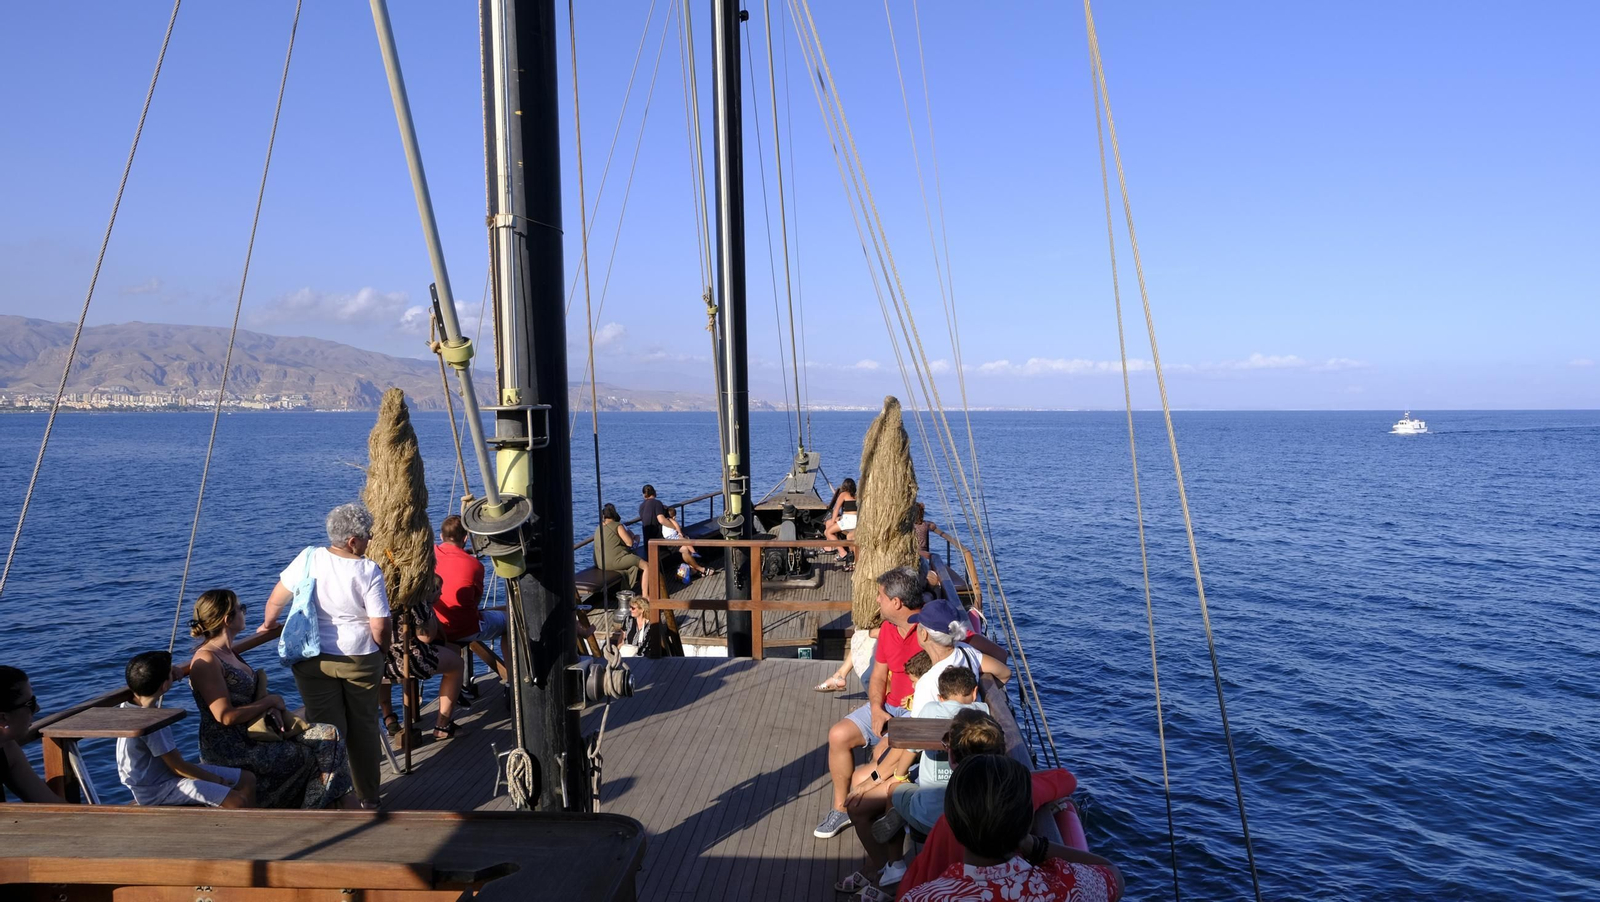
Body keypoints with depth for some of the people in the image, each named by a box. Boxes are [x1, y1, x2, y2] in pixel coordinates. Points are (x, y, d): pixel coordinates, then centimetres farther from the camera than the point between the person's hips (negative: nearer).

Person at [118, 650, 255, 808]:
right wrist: (218, 780, -9)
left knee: (247, 779, 6)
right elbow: (178, 767, -21)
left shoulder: (131, 703, 1)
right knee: (238, 802, -25)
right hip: (157, 789, -10)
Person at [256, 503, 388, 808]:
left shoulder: (308, 559, -5)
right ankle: (369, 798, 24)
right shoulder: (368, 571, -14)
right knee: (364, 727, 14)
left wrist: (268, 624, 25)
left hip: (314, 661, 2)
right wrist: (381, 652, 5)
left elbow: (277, 598, 6)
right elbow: (380, 626, -14)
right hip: (360, 659, -1)